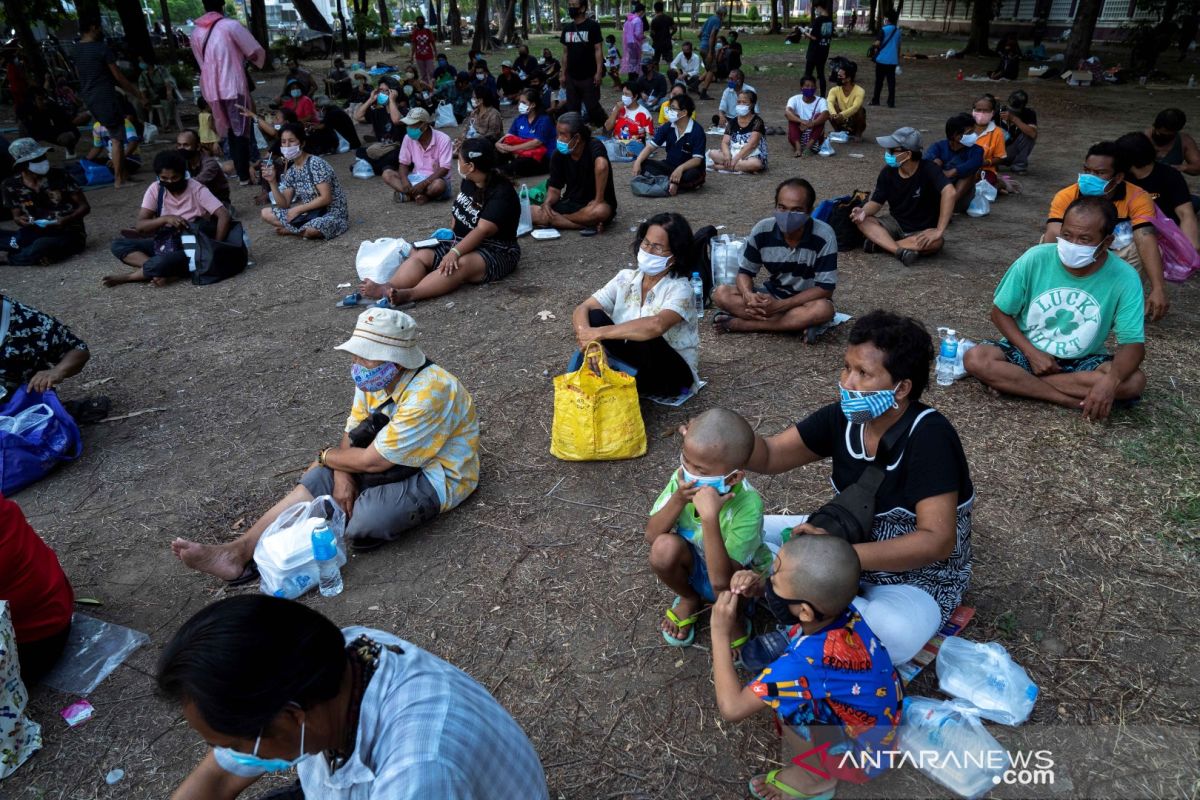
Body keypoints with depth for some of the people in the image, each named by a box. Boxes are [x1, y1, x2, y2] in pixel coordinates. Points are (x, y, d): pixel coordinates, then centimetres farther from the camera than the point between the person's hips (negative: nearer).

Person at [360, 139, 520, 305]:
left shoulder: (502, 194, -20)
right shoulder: (469, 181, 6)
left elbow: (482, 231, -30)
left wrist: (454, 253, -38)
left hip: (496, 252, -8)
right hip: (462, 243, 8)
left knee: (461, 264, -38)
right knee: (420, 255, -14)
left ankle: (408, 295, -54)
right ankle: (387, 289, -39)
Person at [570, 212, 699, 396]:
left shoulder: (680, 288, -17)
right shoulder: (625, 278, 0)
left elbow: (656, 325, -38)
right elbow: (582, 309, -7)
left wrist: (599, 333, -33)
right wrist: (587, 335, -30)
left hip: (673, 374, -4)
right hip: (631, 365, 4)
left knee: (646, 340, -36)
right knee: (594, 316, -15)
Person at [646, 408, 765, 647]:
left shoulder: (748, 505, -35)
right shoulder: (682, 479, -22)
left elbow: (721, 580, -41)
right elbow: (651, 536, -19)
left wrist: (710, 517, -51)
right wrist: (678, 499, -35)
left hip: (737, 574, -4)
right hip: (693, 565, 4)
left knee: (727, 590, -38)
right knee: (664, 547, -29)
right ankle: (689, 600, 5)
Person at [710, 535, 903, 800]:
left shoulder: (811, 660, -37)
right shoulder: (836, 606, -19)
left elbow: (731, 708, -30)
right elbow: (785, 595, 5)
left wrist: (720, 633, -24)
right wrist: (759, 586, -16)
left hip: (863, 755, -7)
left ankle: (816, 775, 1)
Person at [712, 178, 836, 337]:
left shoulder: (824, 237, -22)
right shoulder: (762, 231, -14)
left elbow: (825, 288, -20)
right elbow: (745, 272, -5)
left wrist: (780, 305, -30)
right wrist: (748, 295, -30)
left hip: (807, 301, -2)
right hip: (772, 295, 3)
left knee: (823, 310, -38)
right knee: (721, 294, -20)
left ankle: (739, 323, -29)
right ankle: (799, 323, -25)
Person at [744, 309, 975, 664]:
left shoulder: (929, 436, -27)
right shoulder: (843, 417, -9)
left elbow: (937, 541, -31)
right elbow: (769, 456, -9)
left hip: (917, 577, -6)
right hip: (847, 546, 6)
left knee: (894, 634, -39)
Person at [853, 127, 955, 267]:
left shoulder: (928, 169, -23)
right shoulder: (887, 172, -9)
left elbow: (950, 193, -37)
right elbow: (876, 202, -3)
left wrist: (939, 231, -41)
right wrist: (864, 211, -28)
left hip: (923, 231, -4)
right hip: (896, 224, 4)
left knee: (935, 242, -38)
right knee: (863, 221, -22)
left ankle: (879, 242, -28)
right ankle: (900, 251, -37)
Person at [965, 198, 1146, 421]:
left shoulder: (1124, 278, -17)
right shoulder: (1035, 259, -16)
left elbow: (1133, 344, -18)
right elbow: (1000, 312, -6)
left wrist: (1111, 380, -39)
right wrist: (1032, 354, -19)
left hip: (1083, 362, 0)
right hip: (1028, 351, 0)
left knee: (1133, 381, -28)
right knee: (975, 359, -28)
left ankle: (1017, 382, -23)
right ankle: (1074, 400, -23)